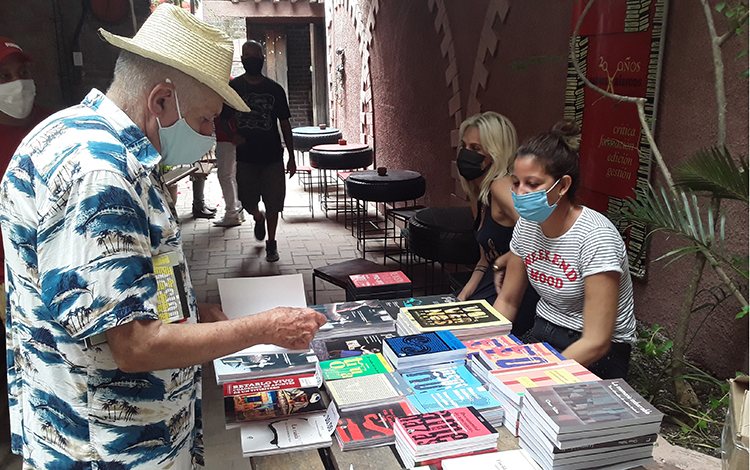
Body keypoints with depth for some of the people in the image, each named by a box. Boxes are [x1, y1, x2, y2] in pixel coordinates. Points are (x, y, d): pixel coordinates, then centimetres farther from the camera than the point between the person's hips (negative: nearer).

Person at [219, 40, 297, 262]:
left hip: (272, 156, -1)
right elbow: (224, 119, 8)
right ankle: (259, 218, 43)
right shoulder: (233, 87, 1)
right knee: (248, 202, 7)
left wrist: (291, 157, 2)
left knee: (273, 203, 2)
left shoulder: (275, 89, 1)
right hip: (245, 157, 1)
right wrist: (232, 135, -15)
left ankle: (271, 242, 21)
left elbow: (285, 124, 4)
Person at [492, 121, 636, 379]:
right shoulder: (527, 225, -2)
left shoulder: (596, 237, -23)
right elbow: (507, 301, 7)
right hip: (541, 336, 6)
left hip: (595, 357, -6)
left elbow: (596, 343, -25)